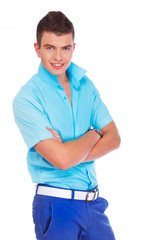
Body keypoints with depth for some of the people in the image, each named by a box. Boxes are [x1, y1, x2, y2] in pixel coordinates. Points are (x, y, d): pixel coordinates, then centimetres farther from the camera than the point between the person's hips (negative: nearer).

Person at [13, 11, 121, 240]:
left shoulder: (85, 85, 7)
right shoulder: (27, 98, -12)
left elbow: (113, 137, 3)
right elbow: (61, 159, -21)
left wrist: (73, 155, -14)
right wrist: (93, 134, -3)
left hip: (93, 201, 5)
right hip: (57, 205, -5)